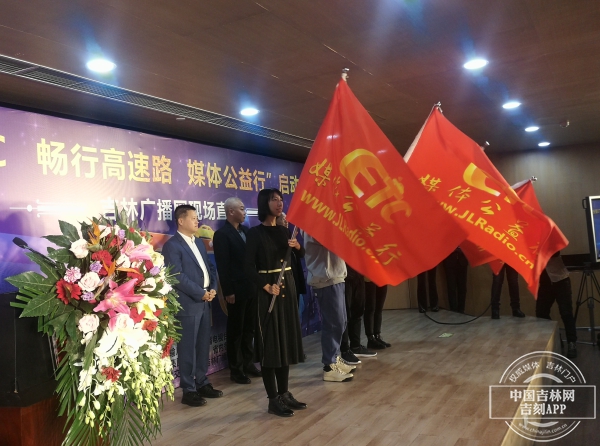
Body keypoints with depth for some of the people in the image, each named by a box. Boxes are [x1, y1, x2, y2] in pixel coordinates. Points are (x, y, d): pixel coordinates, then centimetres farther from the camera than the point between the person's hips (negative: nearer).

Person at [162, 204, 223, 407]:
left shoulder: (199, 242, 16)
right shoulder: (172, 245, -10)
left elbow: (209, 267, 16)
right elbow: (178, 277, -17)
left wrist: (212, 288, 0)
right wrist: (201, 293, -14)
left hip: (205, 301, 8)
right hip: (188, 304, -8)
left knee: (203, 345, 14)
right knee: (187, 348, 1)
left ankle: (202, 384, 26)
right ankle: (189, 391, 10)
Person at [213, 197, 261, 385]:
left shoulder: (245, 230, 11)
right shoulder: (222, 234, -11)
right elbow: (222, 266, -14)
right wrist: (228, 292, -17)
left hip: (251, 288, 7)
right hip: (236, 290, -7)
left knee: (249, 328, 15)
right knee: (236, 330, 6)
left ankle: (247, 362, 28)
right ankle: (236, 369, 17)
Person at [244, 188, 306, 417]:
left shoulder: (284, 230, 10)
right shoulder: (255, 232, -8)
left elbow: (302, 255, 15)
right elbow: (249, 267, -12)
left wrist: (297, 245, -6)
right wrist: (267, 286, -22)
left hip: (288, 286, 7)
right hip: (267, 290, -6)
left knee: (287, 339, 11)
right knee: (270, 343, -1)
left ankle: (284, 393, 22)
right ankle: (273, 400, 7)